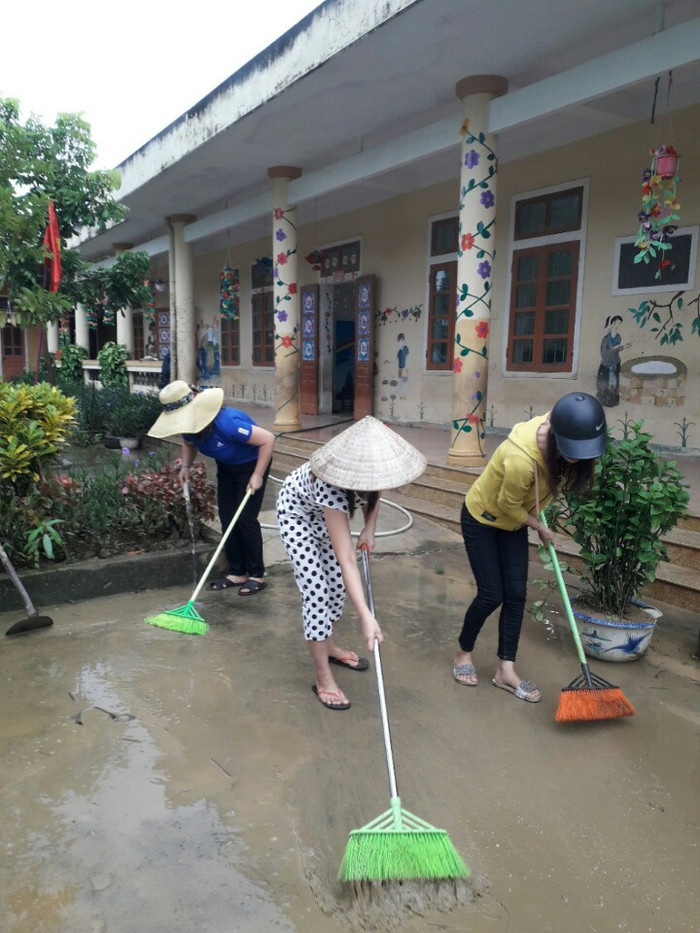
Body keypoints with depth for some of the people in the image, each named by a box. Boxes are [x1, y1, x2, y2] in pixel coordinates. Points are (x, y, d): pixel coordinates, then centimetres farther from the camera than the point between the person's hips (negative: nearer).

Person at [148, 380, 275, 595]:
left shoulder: (226, 423, -39)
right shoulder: (188, 425, -15)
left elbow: (268, 439, -33)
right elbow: (189, 444, 11)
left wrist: (257, 476, -31)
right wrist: (185, 466, -8)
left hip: (251, 464, -7)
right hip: (226, 467, 7)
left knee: (246, 519, -10)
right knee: (227, 519, 4)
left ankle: (257, 575, 4)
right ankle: (237, 573, 15)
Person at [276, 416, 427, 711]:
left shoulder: (368, 467, -29)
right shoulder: (331, 489, -45)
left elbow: (374, 491, -1)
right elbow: (346, 560, -46)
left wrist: (369, 528, -12)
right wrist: (366, 616, -49)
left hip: (327, 512, 6)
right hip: (297, 513, -6)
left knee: (337, 584, 11)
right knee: (316, 591, -10)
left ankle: (329, 646, 35)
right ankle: (323, 677, 3)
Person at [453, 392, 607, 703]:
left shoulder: (556, 428, -21)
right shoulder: (522, 459, -43)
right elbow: (507, 504, -23)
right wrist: (538, 526, -7)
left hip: (513, 520, 7)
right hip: (482, 518, -6)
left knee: (516, 594, 2)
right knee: (492, 594, -2)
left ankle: (505, 670, 13)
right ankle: (463, 653, 23)